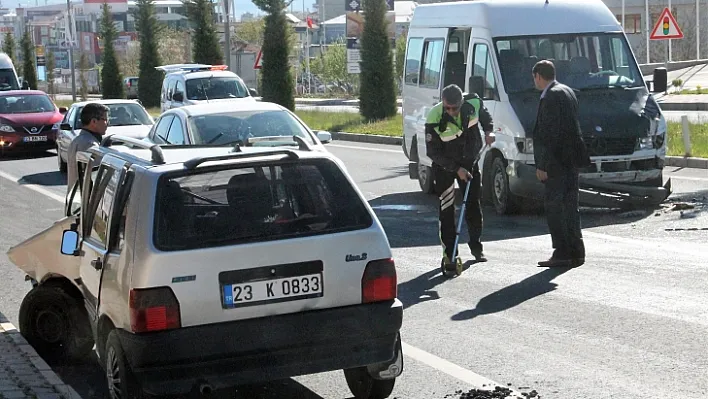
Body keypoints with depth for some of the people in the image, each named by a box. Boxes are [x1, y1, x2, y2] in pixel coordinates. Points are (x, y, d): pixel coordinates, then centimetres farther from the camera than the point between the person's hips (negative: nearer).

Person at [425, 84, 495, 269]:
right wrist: (457, 169, -23)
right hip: (444, 165, -3)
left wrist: (488, 131, -13)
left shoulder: (474, 103, -19)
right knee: (446, 208, -6)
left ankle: (476, 246, 26)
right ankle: (449, 253, 0)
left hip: (469, 160, 3)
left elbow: (485, 116, 7)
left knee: (473, 204, 10)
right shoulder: (434, 119, -29)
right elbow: (433, 153, -21)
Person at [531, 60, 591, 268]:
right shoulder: (567, 91, 15)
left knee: (553, 204, -5)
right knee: (570, 204, 13)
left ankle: (562, 252, -5)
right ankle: (576, 252, 17)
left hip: (557, 160, -10)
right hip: (571, 159, 10)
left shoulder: (550, 98, -15)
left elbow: (548, 134, -20)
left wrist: (542, 165, -18)